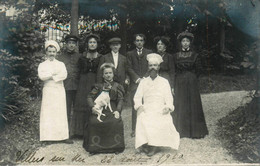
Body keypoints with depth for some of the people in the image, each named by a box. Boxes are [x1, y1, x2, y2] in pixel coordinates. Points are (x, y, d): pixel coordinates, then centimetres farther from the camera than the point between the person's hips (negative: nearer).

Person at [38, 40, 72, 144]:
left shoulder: (61, 64, 11)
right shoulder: (42, 65, 9)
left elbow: (64, 75, -6)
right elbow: (41, 76, -9)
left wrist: (50, 77, -10)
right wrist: (54, 73, -9)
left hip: (59, 91, 1)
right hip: (48, 91, -1)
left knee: (61, 113, 0)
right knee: (48, 113, -4)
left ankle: (63, 136, 2)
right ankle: (48, 136, -1)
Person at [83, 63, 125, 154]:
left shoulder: (117, 86, 17)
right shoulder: (99, 86, 17)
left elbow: (120, 100, 8)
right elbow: (90, 97, 6)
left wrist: (118, 110, -9)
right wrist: (92, 106, -13)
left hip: (112, 110, 0)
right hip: (99, 109, 0)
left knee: (116, 122, -30)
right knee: (94, 122, -28)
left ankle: (116, 147, -15)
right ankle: (94, 147, -15)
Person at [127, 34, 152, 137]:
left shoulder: (149, 53, 16)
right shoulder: (130, 54, 16)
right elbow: (129, 69, 6)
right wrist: (137, 79, -6)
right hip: (135, 84, 0)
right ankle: (134, 129, 0)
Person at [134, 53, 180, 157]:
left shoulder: (164, 81, 18)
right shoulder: (143, 82, 19)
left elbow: (169, 98, 10)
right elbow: (137, 97, 11)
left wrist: (168, 107, -9)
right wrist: (139, 105, -10)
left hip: (161, 109, 0)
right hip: (146, 109, 1)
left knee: (164, 121, -31)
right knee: (143, 120, -31)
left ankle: (155, 146, -24)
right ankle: (145, 144, -22)